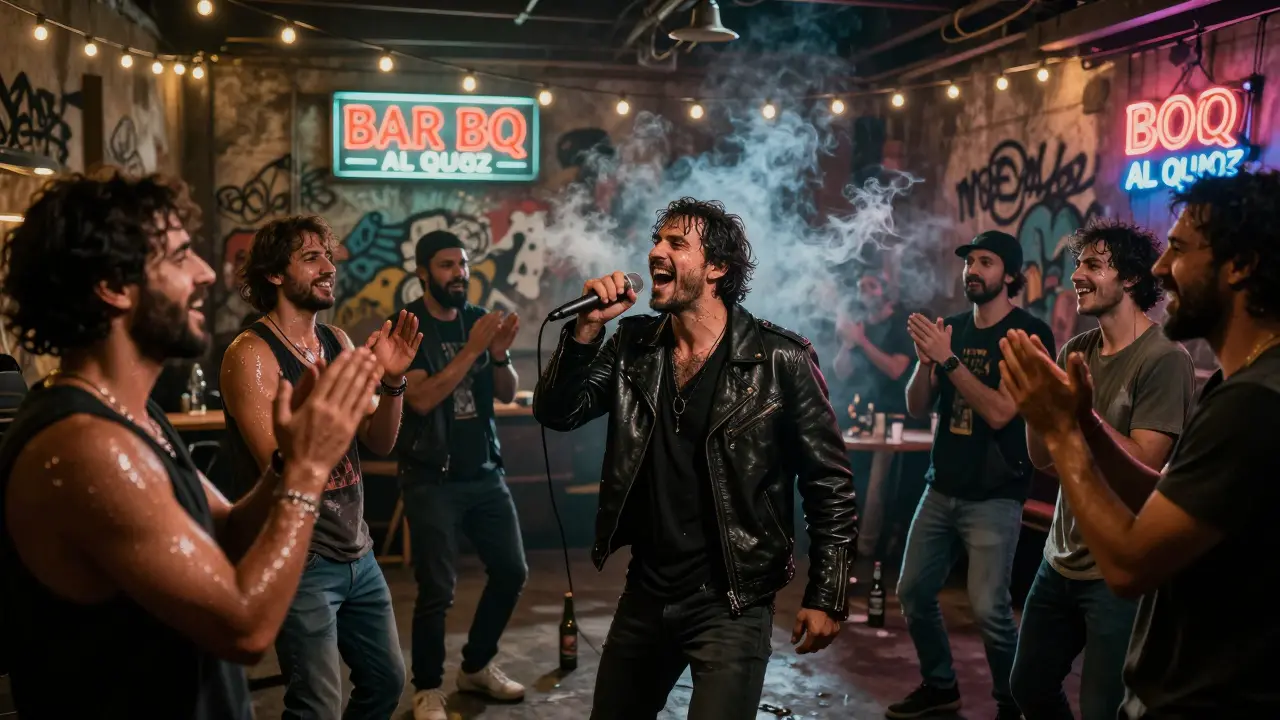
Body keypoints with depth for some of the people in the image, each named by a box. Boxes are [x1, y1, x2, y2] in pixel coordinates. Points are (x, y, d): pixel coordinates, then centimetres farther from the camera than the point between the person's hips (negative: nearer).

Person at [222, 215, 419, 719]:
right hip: (299, 560, -7)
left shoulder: (338, 341, 7)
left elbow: (379, 444, 7)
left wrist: (392, 380, -11)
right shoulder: (251, 353, -14)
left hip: (358, 553, 7)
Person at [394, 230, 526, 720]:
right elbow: (421, 398, -20)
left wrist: (499, 354, -14)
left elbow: (507, 394, 6)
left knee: (512, 571, 9)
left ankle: (477, 665, 30)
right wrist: (472, 349, -23)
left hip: (485, 472, 6)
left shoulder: (478, 318, 7)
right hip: (431, 480, -6)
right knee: (437, 591, -5)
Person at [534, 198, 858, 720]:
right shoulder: (634, 345, 1)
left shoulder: (780, 360, -13)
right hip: (645, 592, 6)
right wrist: (587, 328, -17)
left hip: (732, 603, -5)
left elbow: (830, 484, -8)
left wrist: (826, 597, -7)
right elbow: (556, 413, -3)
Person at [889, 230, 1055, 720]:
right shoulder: (952, 327, 8)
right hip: (941, 487, 6)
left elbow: (999, 412, -19)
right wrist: (926, 359, -11)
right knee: (913, 592, 9)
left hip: (994, 496, -6)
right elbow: (918, 408, 7)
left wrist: (949, 358, -21)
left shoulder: (1029, 333, -9)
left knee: (989, 609, -10)